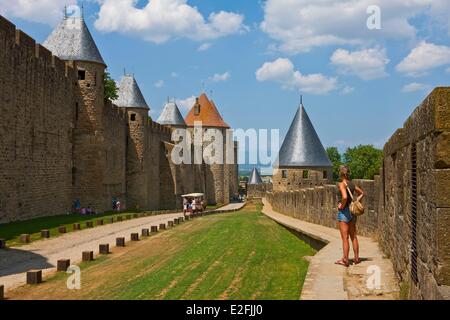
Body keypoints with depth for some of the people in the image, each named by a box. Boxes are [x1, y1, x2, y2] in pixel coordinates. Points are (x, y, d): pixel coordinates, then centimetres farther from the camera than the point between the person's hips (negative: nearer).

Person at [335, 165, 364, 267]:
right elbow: (362, 193, 21)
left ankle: (345, 260, 3)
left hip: (344, 211, -8)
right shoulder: (352, 184, 8)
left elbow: (345, 197, -31)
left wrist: (341, 205, -15)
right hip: (352, 211, 8)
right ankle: (356, 258, 21)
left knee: (345, 238, -2)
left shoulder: (341, 184, -16)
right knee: (353, 236, 15)